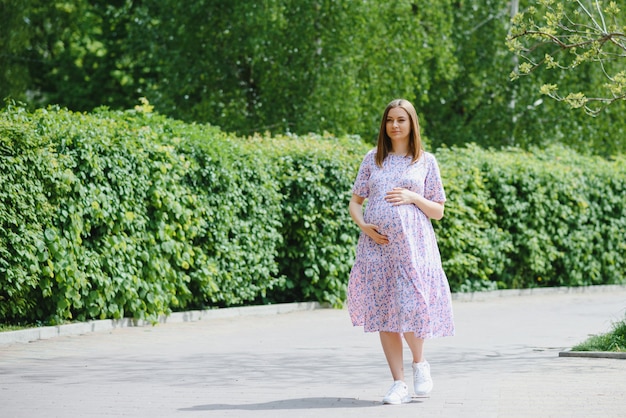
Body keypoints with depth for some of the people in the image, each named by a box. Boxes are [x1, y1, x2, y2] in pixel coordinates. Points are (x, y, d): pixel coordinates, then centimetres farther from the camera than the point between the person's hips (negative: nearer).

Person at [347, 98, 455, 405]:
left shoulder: (425, 161, 7)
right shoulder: (372, 159, 12)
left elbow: (438, 211, 9)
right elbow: (355, 201, 15)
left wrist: (413, 197, -9)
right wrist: (363, 225, -5)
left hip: (413, 246, -2)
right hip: (377, 244, 2)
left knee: (411, 308, -14)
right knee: (383, 313, 0)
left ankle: (419, 363, 15)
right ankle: (399, 384, 6)